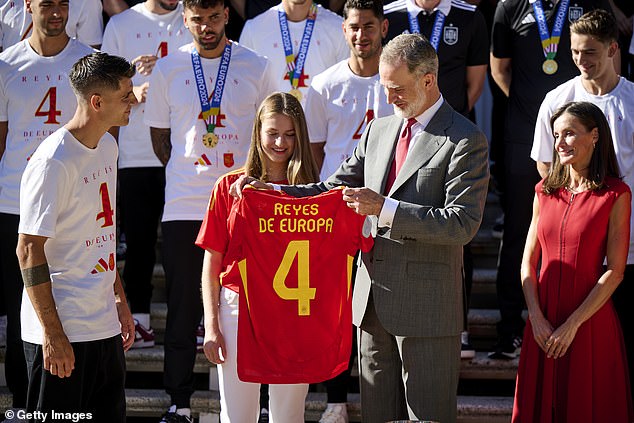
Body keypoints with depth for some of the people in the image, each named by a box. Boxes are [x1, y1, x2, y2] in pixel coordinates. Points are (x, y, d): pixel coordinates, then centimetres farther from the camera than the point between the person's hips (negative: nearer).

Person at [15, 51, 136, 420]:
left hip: (105, 327, 8)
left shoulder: (107, 146, 10)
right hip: (63, 332, -8)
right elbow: (29, 250, -18)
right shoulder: (54, 162, -17)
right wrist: (52, 333, -19)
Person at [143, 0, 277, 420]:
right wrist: (189, 175, 6)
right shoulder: (168, 68, 5)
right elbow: (160, 137, 12)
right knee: (183, 306, 5)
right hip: (183, 207, 1)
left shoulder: (256, 67, 3)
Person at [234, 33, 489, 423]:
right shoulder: (378, 131, 14)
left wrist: (385, 209, -21)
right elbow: (335, 191, 17)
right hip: (373, 301, 7)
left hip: (426, 304, -7)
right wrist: (270, 192, 2)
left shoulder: (465, 140, -9)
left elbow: (463, 223, -17)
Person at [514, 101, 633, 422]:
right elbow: (528, 262, 7)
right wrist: (537, 318, -6)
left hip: (590, 323, -4)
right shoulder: (546, 192, 8)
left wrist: (573, 324, -13)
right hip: (543, 325, 4)